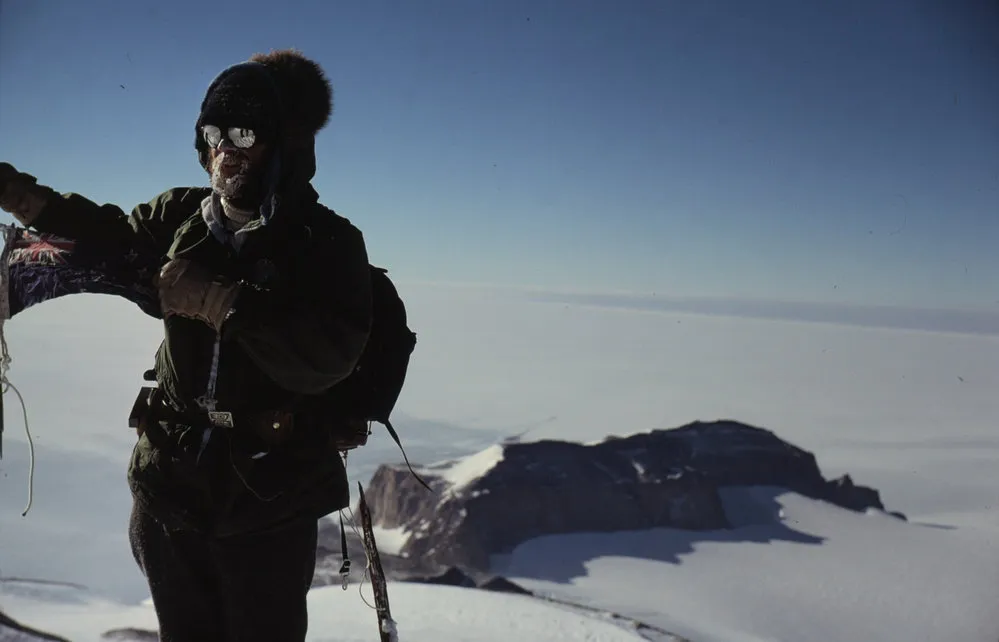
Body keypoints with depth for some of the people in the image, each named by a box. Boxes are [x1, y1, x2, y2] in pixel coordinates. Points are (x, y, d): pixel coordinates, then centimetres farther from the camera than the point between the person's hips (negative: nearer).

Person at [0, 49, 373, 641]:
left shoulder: (329, 242, -12)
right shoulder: (181, 218, 2)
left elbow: (323, 358, -26)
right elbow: (113, 236, 23)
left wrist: (216, 300, -27)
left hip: (269, 503, -4)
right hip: (170, 484, 5)